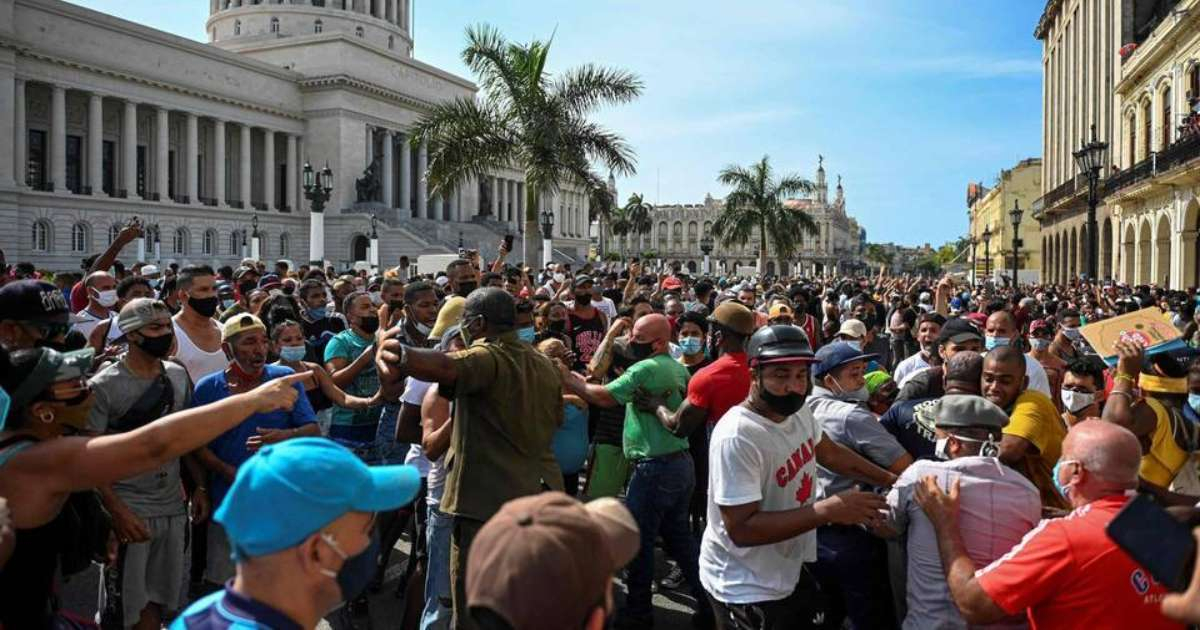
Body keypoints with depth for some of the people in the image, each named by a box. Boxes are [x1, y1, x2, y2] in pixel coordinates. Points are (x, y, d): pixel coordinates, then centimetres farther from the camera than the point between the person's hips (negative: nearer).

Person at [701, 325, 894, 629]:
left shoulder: (798, 410, -5)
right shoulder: (737, 436, -31)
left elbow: (828, 451, 15)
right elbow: (742, 529, -33)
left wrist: (889, 479, 13)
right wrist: (827, 510, -35)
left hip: (792, 568, 8)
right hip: (746, 588, -8)